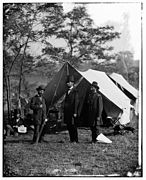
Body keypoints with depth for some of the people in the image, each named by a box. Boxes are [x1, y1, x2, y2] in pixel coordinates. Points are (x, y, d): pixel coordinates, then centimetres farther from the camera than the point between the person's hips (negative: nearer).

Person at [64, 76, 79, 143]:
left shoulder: (75, 91, -10)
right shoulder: (67, 90, 14)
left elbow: (76, 102, -13)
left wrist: (75, 112, -17)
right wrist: (64, 112, 14)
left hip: (72, 112, -8)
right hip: (67, 112, 8)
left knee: (73, 126, -2)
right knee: (69, 126, 10)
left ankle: (75, 140, 6)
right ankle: (71, 140, 17)